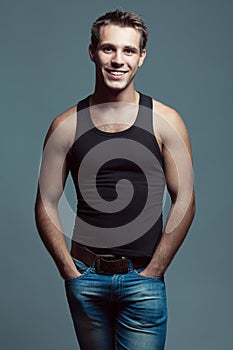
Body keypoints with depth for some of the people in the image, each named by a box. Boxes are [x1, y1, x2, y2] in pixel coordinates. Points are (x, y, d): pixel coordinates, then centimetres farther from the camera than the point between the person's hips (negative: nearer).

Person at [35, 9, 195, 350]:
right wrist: (69, 270, -3)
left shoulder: (165, 121, -3)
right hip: (85, 276, 2)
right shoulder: (66, 126, 1)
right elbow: (46, 205, 3)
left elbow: (184, 201, -4)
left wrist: (153, 271, -6)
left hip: (142, 280, -1)